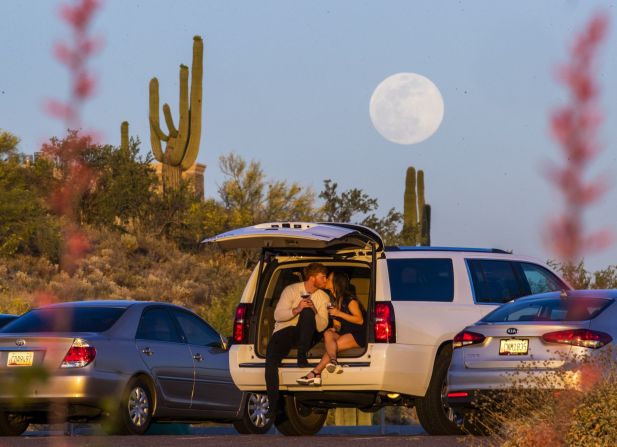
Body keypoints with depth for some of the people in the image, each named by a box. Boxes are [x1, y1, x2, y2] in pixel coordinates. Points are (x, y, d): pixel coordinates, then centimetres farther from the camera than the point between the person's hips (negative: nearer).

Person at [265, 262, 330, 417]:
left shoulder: (323, 298, 5)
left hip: (304, 335, 1)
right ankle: (273, 408, -31)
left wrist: (314, 312, -20)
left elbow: (321, 327, -2)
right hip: (284, 331, -1)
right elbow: (277, 315, -10)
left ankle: (302, 356, -28)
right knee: (271, 358, -31)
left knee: (308, 312, -30)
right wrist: (296, 309, -25)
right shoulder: (291, 290, -2)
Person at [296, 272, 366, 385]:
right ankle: (333, 361, -48)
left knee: (332, 345, -28)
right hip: (344, 333, 7)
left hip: (358, 336, -7)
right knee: (328, 334, -24)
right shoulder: (334, 302, 17)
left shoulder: (349, 299, -7)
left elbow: (360, 320, -13)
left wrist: (339, 313, -17)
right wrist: (336, 328, -3)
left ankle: (314, 374, -38)